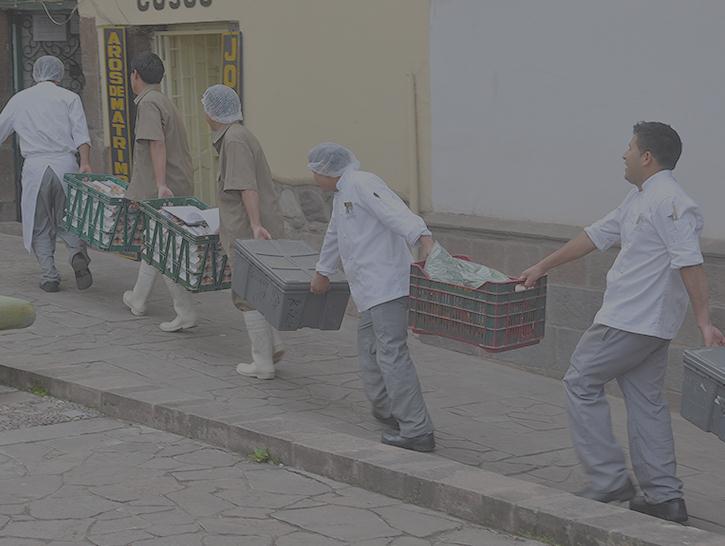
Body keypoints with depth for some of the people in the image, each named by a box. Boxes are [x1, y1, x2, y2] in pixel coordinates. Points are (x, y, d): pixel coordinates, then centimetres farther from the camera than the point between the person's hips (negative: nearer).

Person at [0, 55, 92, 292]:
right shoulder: (69, 98, 8)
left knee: (40, 227, 10)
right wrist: (85, 164, -15)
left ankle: (49, 275, 3)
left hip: (34, 167, 0)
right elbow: (81, 133, -5)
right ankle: (78, 252, -16)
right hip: (65, 164, 0)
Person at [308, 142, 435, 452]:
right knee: (369, 346, 23)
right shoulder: (341, 195, 23)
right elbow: (334, 237, 41)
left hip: (387, 284, -11)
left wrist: (426, 243, -41)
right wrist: (322, 273, 56)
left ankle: (417, 431, -18)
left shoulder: (361, 184, -9)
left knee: (391, 353, -15)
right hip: (373, 289, 11)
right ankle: (386, 409, 37)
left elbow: (398, 214, -26)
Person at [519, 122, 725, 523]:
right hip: (649, 324, 10)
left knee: (581, 382, 1)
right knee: (646, 400, 11)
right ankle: (664, 496, 14)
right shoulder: (639, 199, 16)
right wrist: (542, 267, 25)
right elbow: (597, 235, 22)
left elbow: (690, 264, -23)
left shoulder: (669, 202, -17)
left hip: (631, 320, -10)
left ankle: (609, 481, 2)